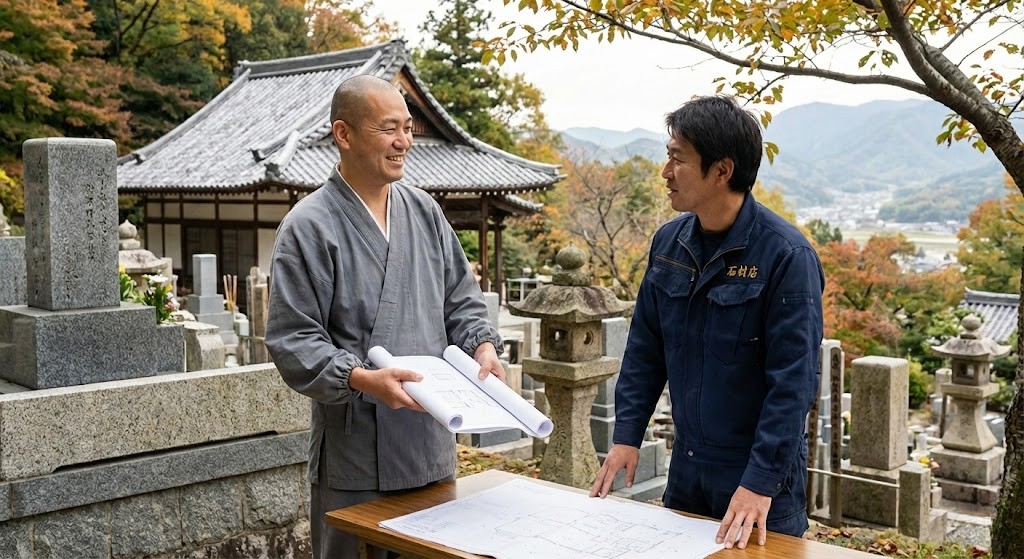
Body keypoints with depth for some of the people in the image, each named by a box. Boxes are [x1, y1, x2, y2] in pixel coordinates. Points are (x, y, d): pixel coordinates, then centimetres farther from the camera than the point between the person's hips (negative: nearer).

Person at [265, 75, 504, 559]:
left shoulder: (424, 211, 9)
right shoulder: (309, 227, -10)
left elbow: (460, 300, 15)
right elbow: (292, 341, -13)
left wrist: (481, 345, -4)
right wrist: (362, 379, -26)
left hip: (433, 452, 6)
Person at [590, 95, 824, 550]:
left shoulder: (786, 256, -19)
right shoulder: (669, 242, 0)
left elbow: (793, 380, -21)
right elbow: (645, 347, 6)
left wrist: (761, 482, -24)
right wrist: (626, 436, 0)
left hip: (760, 473, -6)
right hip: (686, 467, 6)